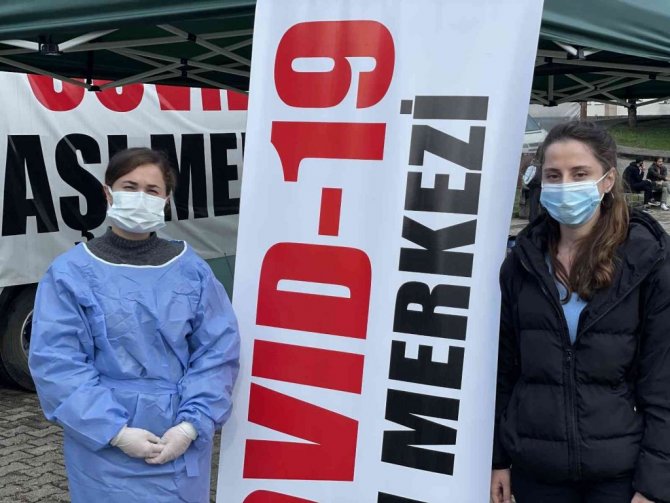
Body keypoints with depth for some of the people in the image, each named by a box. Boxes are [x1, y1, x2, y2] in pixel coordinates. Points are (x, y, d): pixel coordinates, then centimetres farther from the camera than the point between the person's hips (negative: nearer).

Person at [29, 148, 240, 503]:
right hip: (106, 449, -2)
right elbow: (57, 363, -10)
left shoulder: (191, 269, -1)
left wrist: (191, 425, -13)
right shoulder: (70, 273, -7)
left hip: (182, 441, 2)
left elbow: (218, 350, -3)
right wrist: (116, 432, -16)